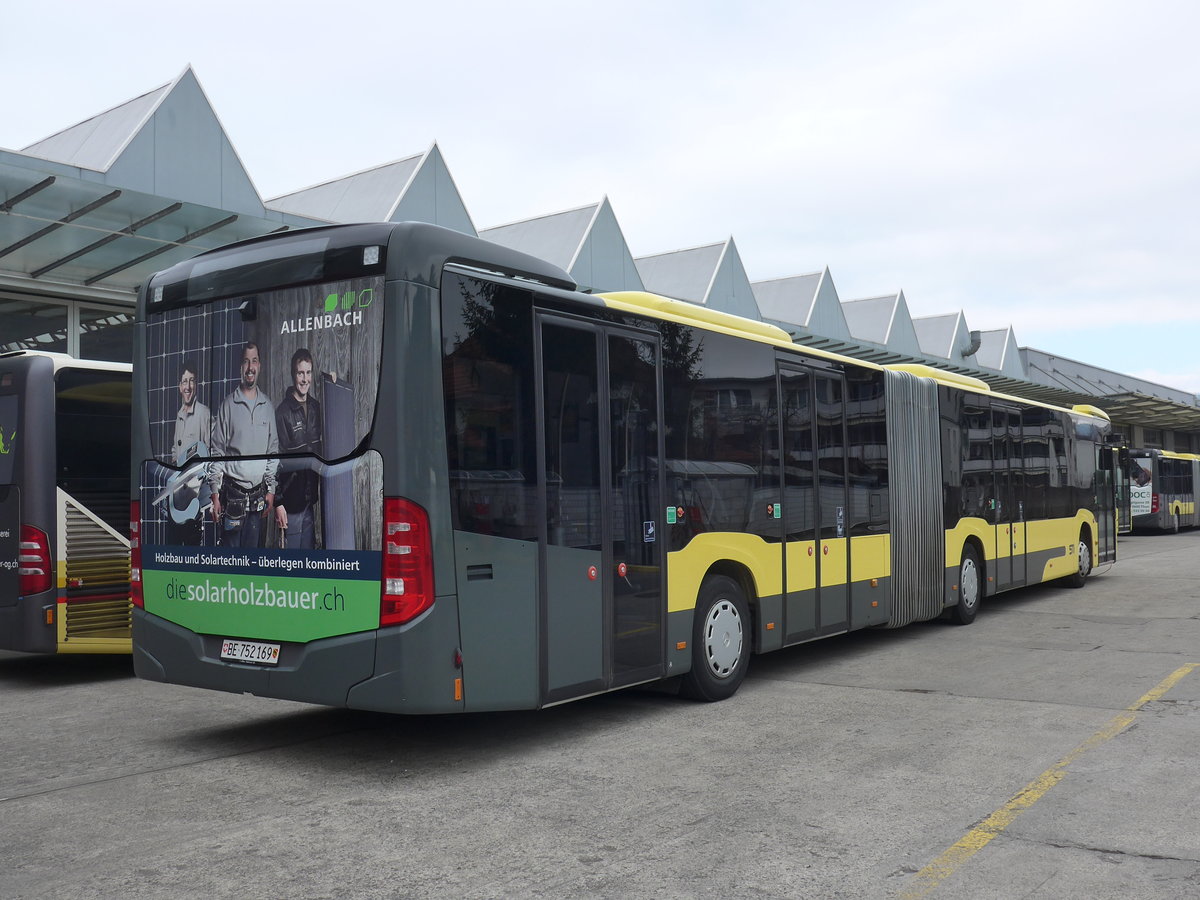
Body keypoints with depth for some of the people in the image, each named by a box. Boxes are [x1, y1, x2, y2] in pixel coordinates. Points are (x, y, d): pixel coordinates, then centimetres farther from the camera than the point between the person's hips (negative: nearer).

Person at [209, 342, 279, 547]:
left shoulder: (268, 407, 9)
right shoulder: (228, 405, -2)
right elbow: (217, 452, -3)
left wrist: (271, 489, 6)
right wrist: (215, 494, -7)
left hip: (258, 495, 3)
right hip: (232, 493, -3)